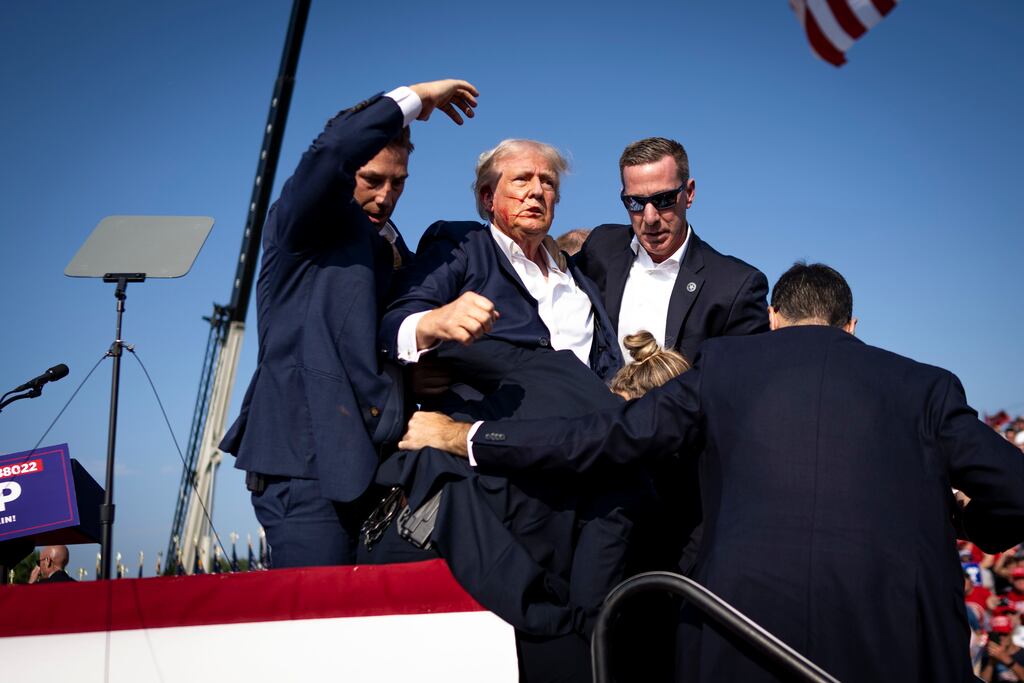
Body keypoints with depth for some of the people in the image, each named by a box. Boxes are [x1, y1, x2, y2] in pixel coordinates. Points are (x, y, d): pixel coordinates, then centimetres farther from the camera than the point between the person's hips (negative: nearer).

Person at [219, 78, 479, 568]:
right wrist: (414, 97, -7)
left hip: (370, 467, 7)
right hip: (307, 461, -7)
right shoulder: (302, 222, 2)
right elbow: (335, 149, -17)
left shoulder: (390, 248, 23)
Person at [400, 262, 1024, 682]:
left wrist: (461, 437, 18)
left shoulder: (725, 365, 12)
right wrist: (950, 518, 31)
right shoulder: (925, 385, 12)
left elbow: (605, 437, 9)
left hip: (745, 607, 0)